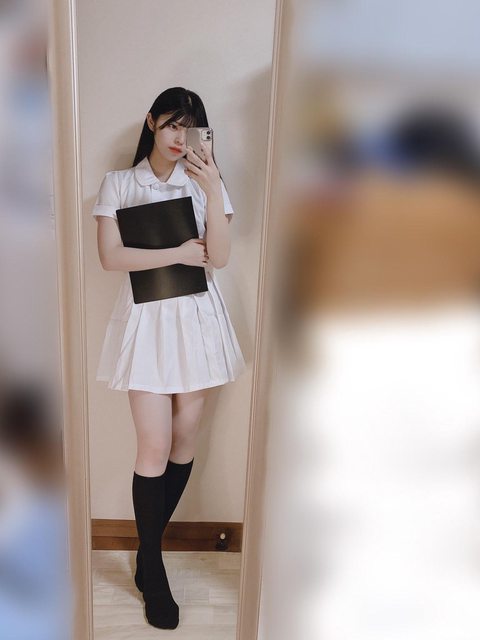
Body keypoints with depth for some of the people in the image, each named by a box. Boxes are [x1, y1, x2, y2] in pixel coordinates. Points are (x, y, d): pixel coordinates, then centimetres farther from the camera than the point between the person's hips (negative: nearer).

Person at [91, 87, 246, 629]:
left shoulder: (206, 182, 8)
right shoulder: (119, 184, 4)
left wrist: (212, 188, -13)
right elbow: (111, 256, -7)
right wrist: (178, 253, -10)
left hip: (197, 318, 3)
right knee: (154, 446, -4)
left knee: (185, 437, 8)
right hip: (147, 319, -2)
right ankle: (152, 572, 17)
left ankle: (148, 547, 30)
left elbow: (219, 256, -5)